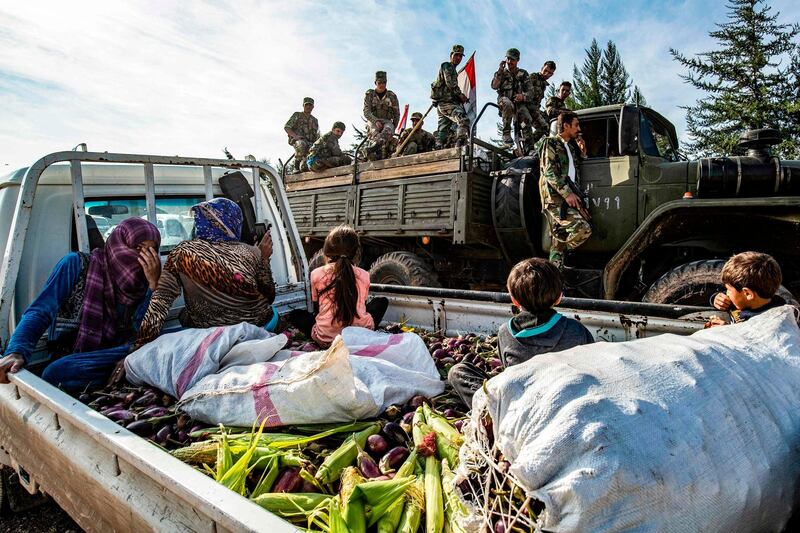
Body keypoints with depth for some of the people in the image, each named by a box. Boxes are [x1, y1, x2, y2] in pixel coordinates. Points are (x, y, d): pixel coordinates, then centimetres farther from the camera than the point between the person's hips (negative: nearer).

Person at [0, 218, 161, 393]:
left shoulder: (141, 283, 4)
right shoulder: (77, 265, -5)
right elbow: (40, 313, -10)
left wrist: (153, 285, -14)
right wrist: (16, 352, -27)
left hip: (111, 359, 1)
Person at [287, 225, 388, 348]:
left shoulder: (317, 274, 0)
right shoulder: (364, 275, 3)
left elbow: (317, 309, 11)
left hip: (326, 339, 0)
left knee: (295, 315, 27)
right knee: (382, 301, 28)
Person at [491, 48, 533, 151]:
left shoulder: (523, 73, 17)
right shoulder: (501, 73, 17)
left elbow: (529, 91, 7)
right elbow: (494, 86, -2)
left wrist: (523, 96, -15)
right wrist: (500, 71, -7)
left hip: (519, 102, 1)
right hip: (504, 100, -1)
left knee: (526, 119, -28)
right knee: (508, 104, -39)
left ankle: (528, 147, -29)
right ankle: (506, 133, -30)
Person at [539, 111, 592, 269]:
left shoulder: (570, 147, 26)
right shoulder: (550, 143, 0)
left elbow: (575, 173, 28)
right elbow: (549, 172, -12)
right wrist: (567, 193, -16)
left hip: (569, 198, 8)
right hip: (555, 198, -8)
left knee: (559, 239, 4)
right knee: (583, 229, -22)